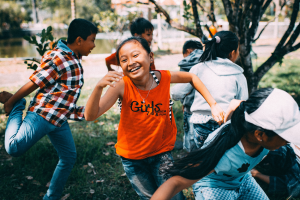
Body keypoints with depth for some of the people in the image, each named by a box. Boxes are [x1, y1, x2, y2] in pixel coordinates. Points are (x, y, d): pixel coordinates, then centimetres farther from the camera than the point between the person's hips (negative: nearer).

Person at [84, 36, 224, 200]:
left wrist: (213, 105, -6)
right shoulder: (122, 85, -23)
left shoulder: (164, 78, -18)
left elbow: (191, 77, 2)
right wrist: (99, 87, -47)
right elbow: (90, 116, -30)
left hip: (161, 152, 1)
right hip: (131, 157, 0)